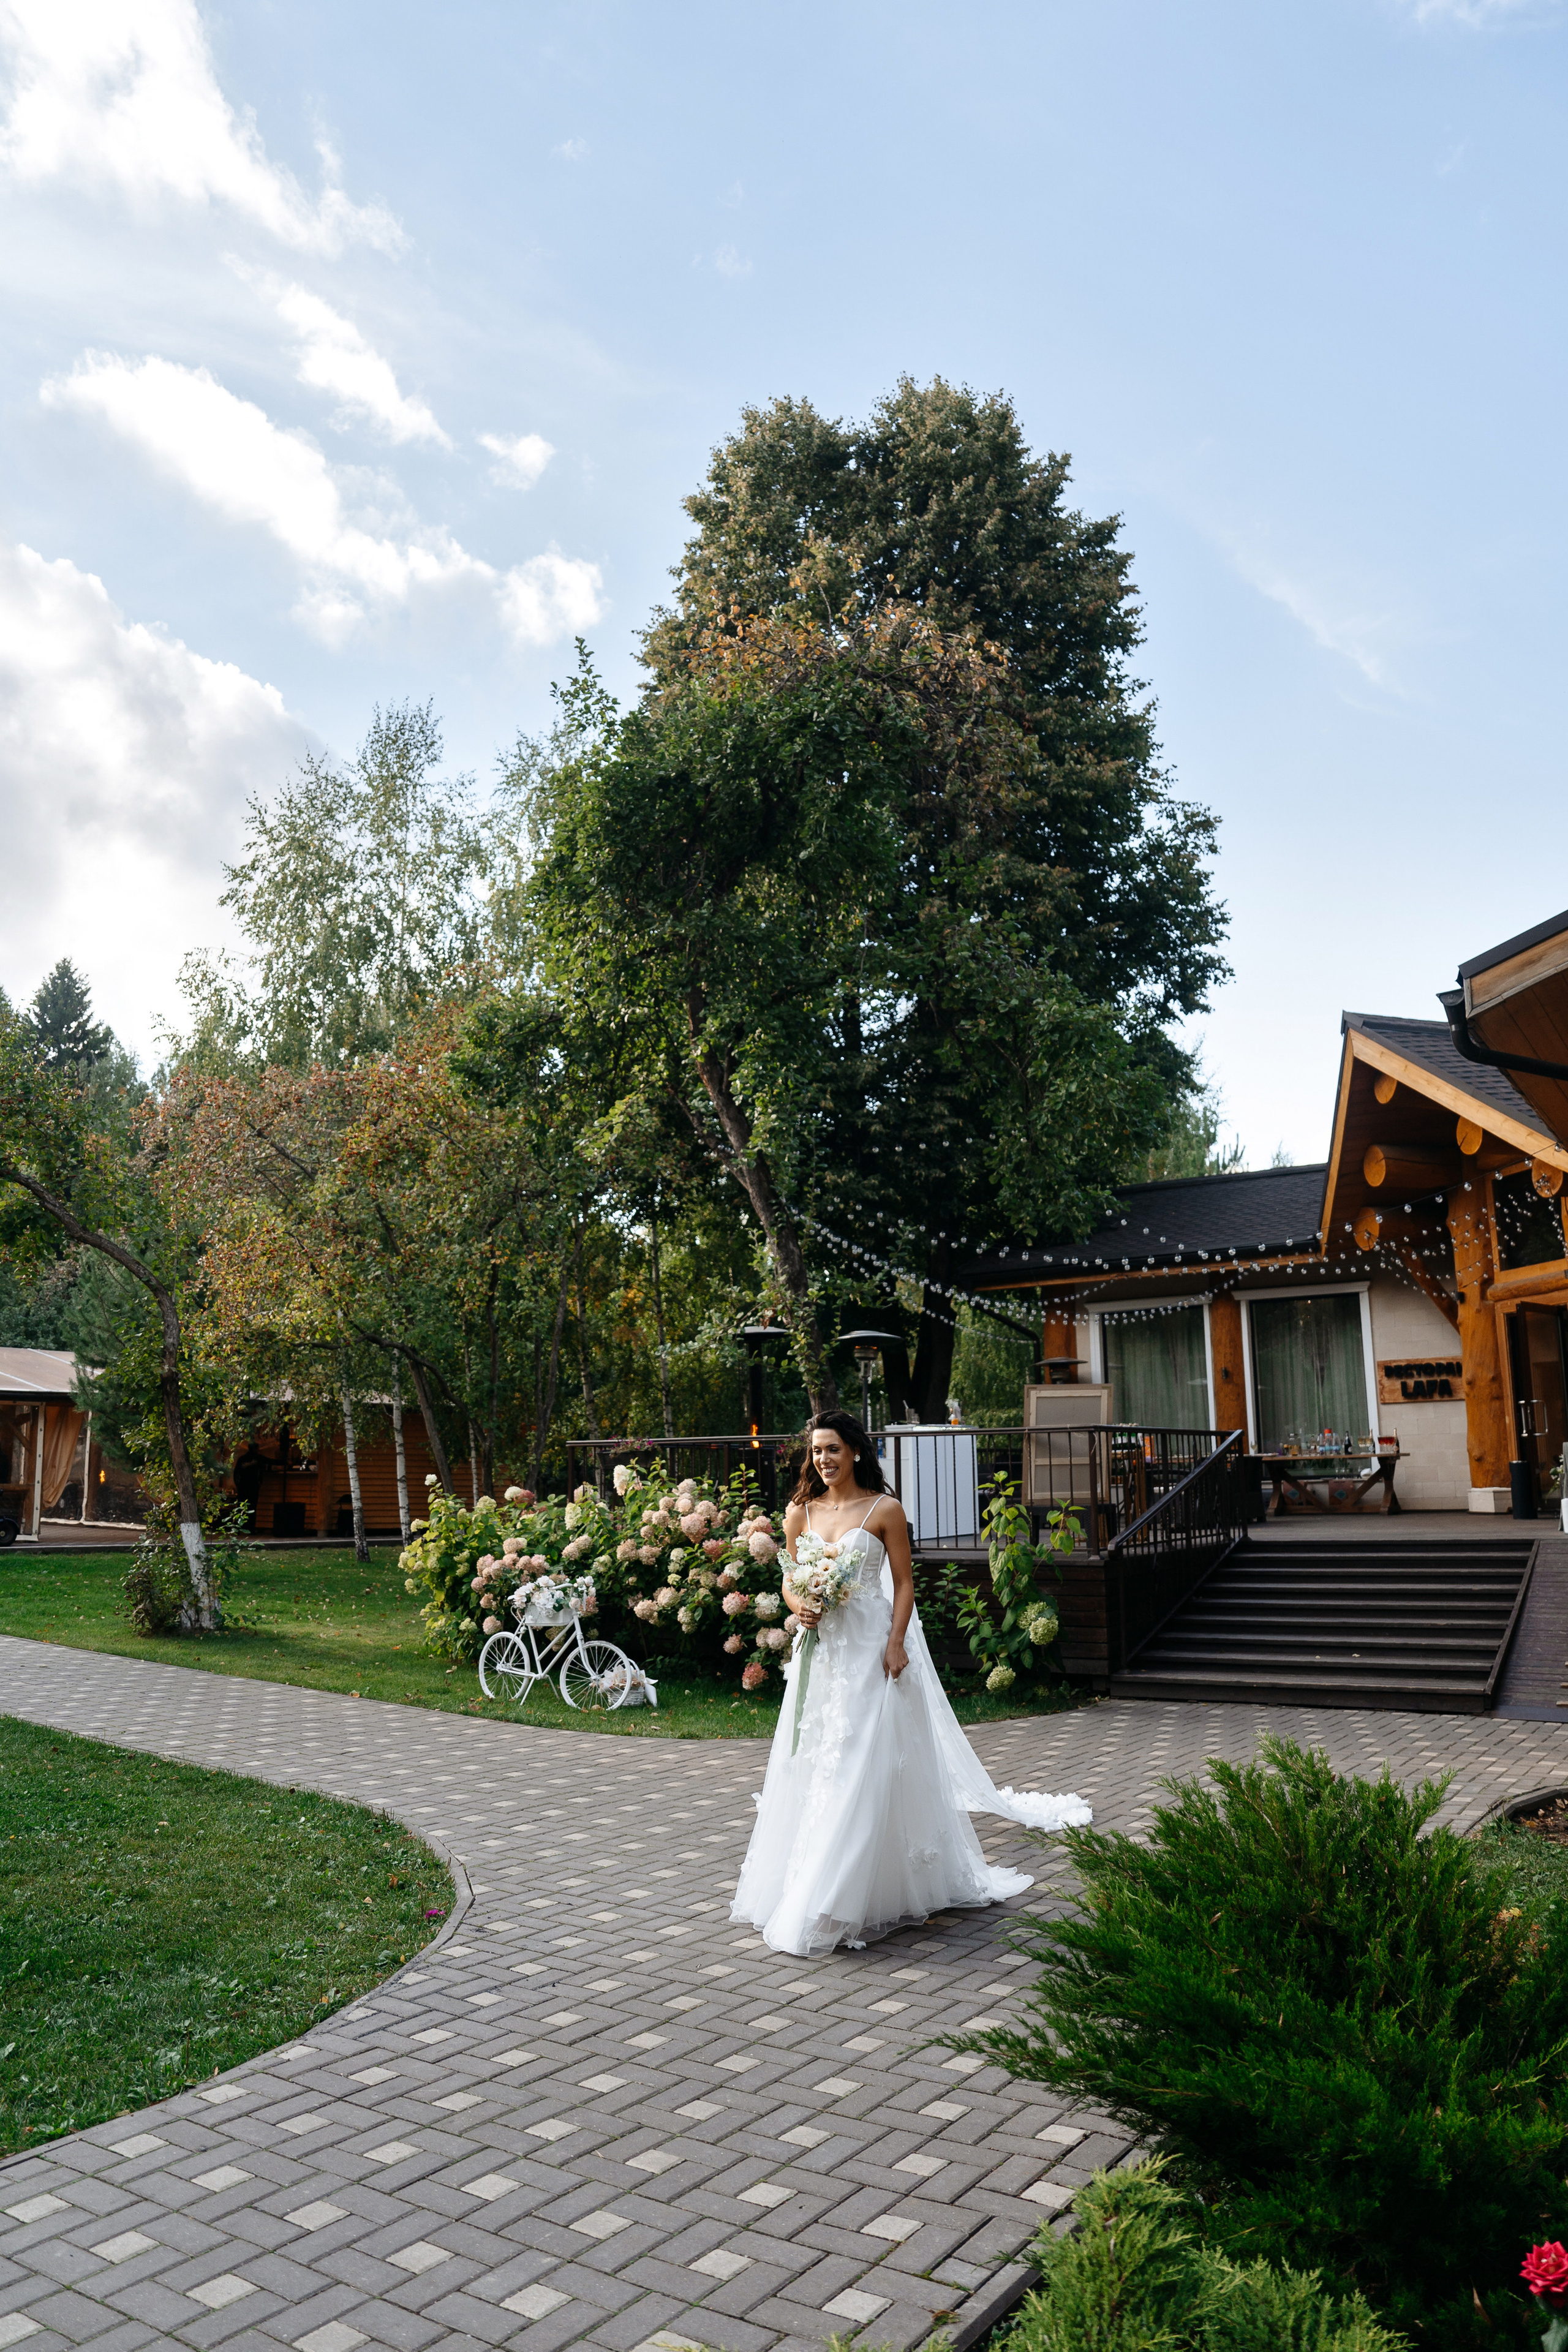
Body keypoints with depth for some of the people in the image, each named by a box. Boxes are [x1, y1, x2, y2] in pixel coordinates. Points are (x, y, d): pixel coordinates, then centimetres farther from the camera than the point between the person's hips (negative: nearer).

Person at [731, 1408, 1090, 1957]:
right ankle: (801, 1888, 22)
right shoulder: (800, 1511, 6)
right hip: (820, 1648, 4)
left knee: (865, 1766, -4)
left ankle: (856, 1897, 5)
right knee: (812, 1764, 9)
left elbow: (904, 1582, -4)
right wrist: (798, 1605, -10)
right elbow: (790, 1580, 11)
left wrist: (896, 1643, -14)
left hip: (871, 1648, -4)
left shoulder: (884, 1510, -5)